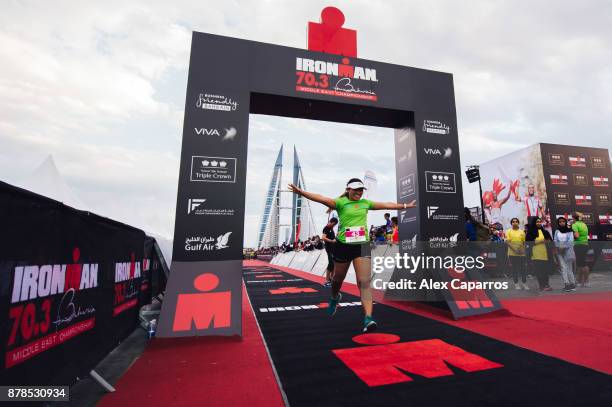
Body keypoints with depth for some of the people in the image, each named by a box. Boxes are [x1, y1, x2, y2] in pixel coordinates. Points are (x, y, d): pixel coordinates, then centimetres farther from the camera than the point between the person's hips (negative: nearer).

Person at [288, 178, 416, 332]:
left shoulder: (365, 203, 10)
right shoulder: (341, 202, -5)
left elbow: (386, 205, 21)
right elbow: (322, 198, -19)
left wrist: (405, 205, 29)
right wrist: (301, 192, -33)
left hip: (362, 245, 2)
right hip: (343, 245, -2)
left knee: (365, 282, -8)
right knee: (338, 278, 16)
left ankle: (368, 318, -8)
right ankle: (335, 297, 48)